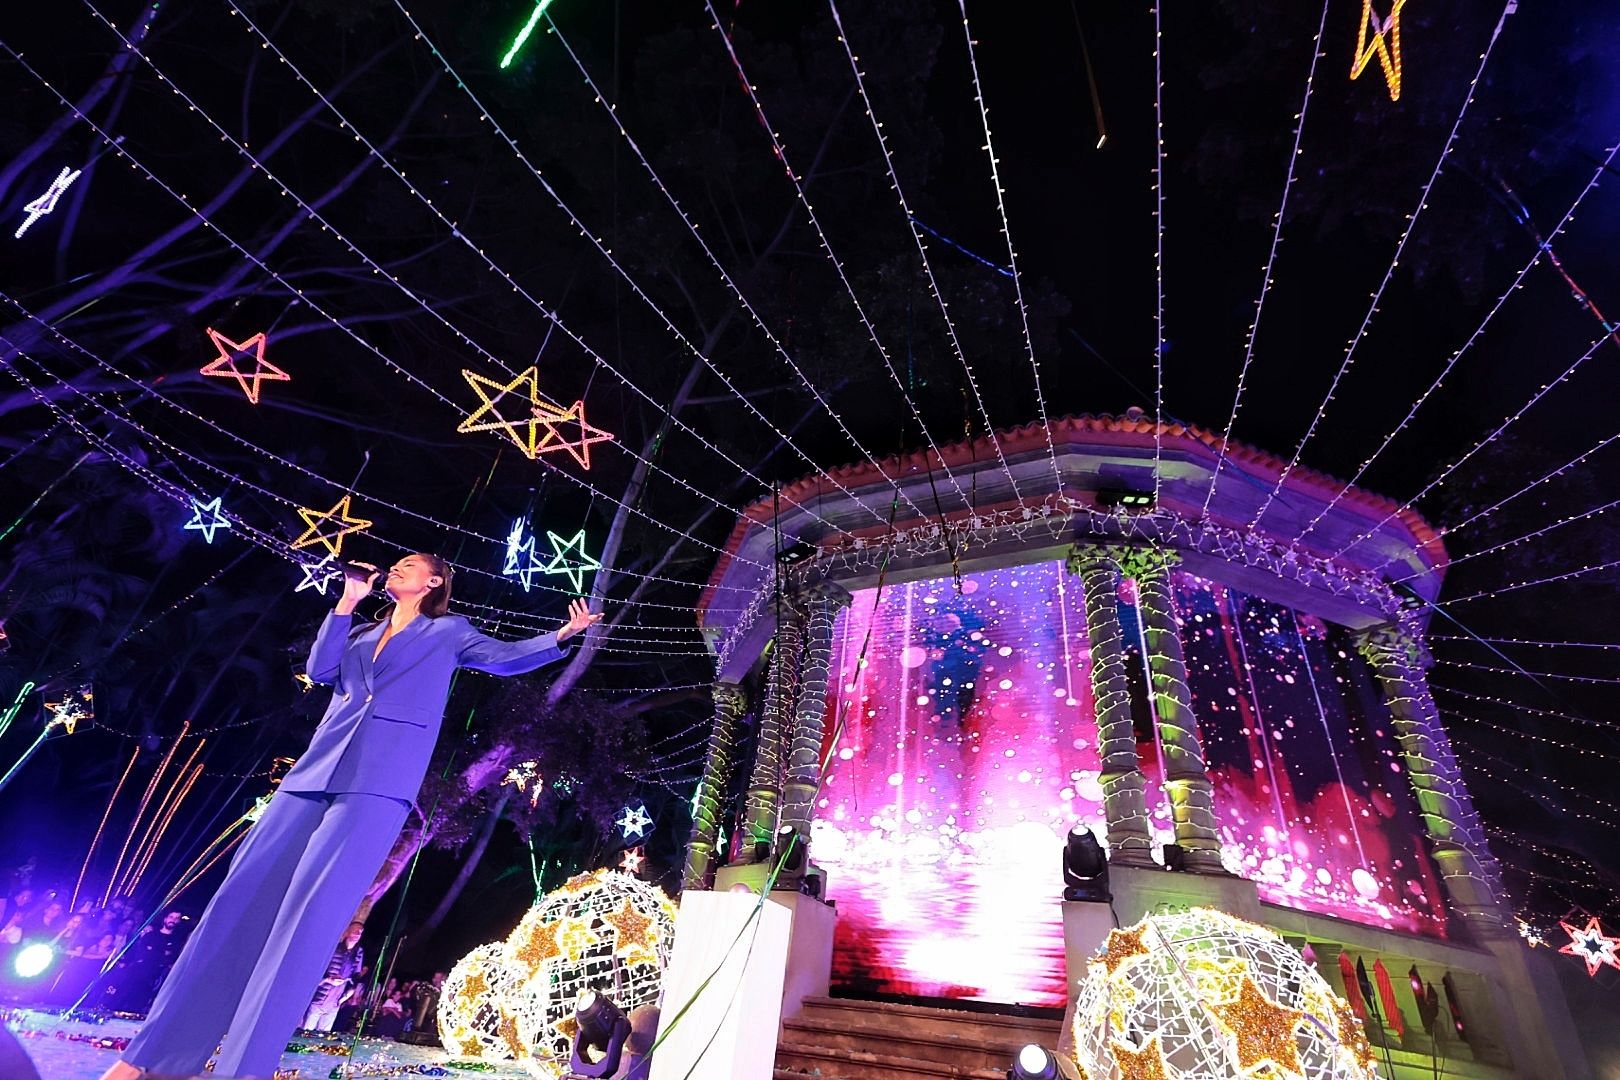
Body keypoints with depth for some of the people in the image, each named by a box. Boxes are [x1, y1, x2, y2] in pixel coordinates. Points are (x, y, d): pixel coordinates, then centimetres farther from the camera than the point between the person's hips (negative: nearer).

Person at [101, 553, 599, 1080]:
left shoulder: (449, 632, 16)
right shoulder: (361, 633, 28)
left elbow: (508, 657, 13)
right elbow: (319, 670, 13)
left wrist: (561, 635, 0)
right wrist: (347, 602, 12)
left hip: (380, 779, -5)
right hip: (320, 765, 6)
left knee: (312, 905, -16)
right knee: (243, 894, -1)